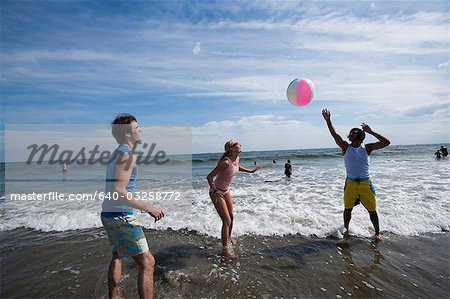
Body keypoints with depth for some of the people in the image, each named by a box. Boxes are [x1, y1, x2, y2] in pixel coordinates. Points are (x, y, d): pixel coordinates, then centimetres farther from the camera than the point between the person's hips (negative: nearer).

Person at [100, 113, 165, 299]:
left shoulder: (116, 154, 12)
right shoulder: (128, 155, -18)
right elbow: (118, 192, -27)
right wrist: (147, 208, -25)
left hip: (108, 214, 11)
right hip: (121, 217, -11)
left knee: (117, 257, 27)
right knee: (147, 263, -5)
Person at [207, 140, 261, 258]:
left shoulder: (237, 159, -7)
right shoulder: (225, 162, -32)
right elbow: (209, 176, -28)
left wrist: (250, 171, 17)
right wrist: (215, 192, -27)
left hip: (226, 191, 8)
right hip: (217, 192, -8)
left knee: (231, 217, 19)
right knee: (227, 221, -5)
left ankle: (228, 238, 45)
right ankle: (225, 249, 13)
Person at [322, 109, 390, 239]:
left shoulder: (367, 148, 0)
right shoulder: (346, 147, -1)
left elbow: (386, 142, -6)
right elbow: (335, 135, -11)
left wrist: (371, 132, -11)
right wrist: (328, 120, -19)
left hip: (365, 183, 0)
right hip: (350, 183, 0)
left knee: (372, 210, 8)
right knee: (347, 208, 10)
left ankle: (377, 233, 25)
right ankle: (346, 230, 27)